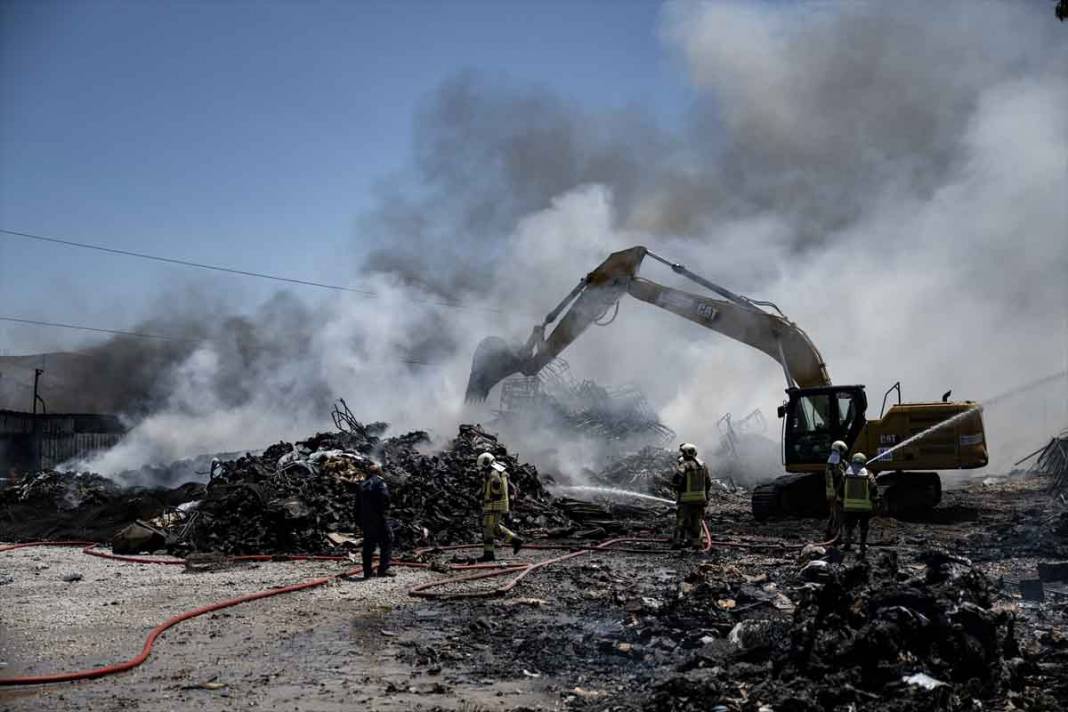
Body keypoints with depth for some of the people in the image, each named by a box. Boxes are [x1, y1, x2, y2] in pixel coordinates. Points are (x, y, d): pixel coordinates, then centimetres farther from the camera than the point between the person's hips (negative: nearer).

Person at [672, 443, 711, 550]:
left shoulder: (684, 466, -13)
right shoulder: (702, 465, 7)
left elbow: (676, 480, -27)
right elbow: (708, 482, 14)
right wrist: (705, 494, 23)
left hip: (686, 499, -5)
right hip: (700, 499, 5)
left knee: (681, 520, 0)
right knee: (696, 521, 14)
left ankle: (678, 541, -3)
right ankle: (696, 540, 17)